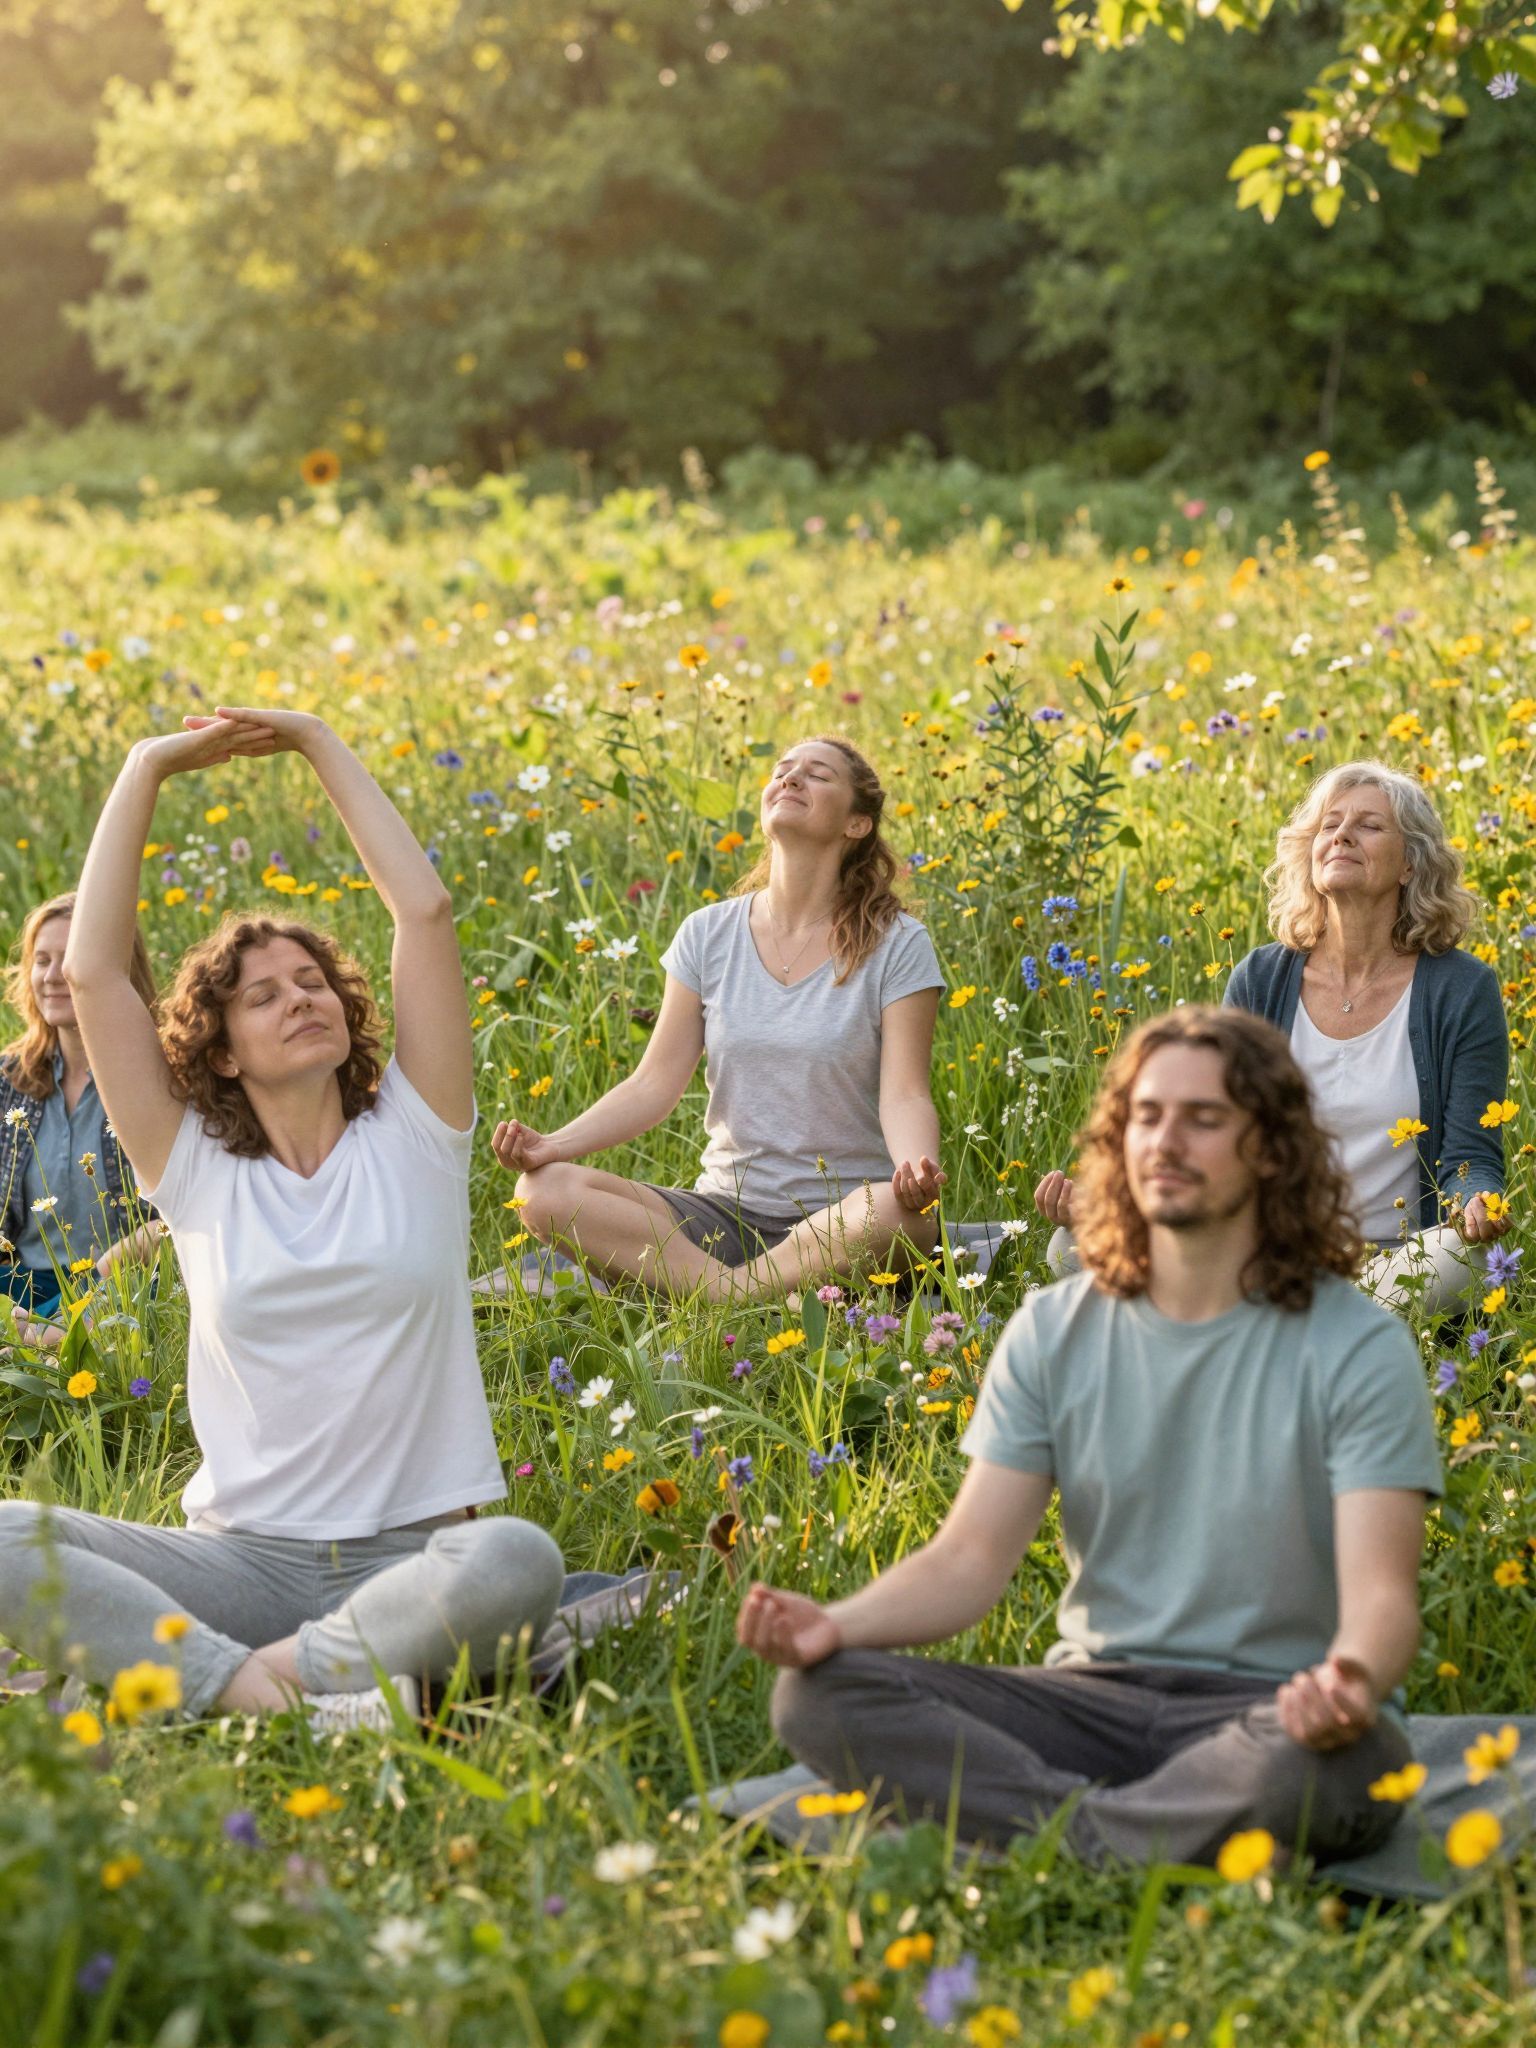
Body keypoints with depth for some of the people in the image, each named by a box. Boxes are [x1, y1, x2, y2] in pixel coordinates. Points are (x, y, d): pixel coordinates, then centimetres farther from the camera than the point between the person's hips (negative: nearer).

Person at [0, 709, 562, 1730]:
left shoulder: (412, 1137, 8)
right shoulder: (198, 1172, 9)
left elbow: (425, 910, 3)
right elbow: (93, 970, 4)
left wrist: (320, 741, 8)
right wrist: (148, 768, 9)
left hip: (410, 1557, -1)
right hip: (242, 1558, 1)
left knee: (518, 1563, -37)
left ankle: (265, 1671, -27)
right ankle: (268, 1698, -36)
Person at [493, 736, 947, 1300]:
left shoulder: (896, 946, -2)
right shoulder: (709, 935, 7)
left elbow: (904, 1095, -10)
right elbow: (656, 1083, 3)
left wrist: (919, 1171, -33)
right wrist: (555, 1144, -14)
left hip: (844, 1214, -3)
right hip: (724, 1210, 3)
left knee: (898, 1215, -41)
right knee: (544, 1190, -22)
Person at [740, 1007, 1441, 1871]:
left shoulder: (1360, 1348, -4)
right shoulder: (1054, 1333, 8)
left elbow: (1381, 1590, -14)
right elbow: (972, 1556, 2)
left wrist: (1354, 1680, -39)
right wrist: (835, 1625, -19)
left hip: (1273, 1706, -4)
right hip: (1093, 1695, 4)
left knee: (1327, 1761, -41)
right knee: (821, 1691, -20)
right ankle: (1107, 1834, -30)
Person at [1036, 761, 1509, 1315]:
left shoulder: (1462, 990, -1)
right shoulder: (1259, 980, 6)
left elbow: (1469, 1156, -2)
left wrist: (1477, 1204, -28)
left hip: (1392, 1265, -2)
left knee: (1460, 1256, -39)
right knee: (1074, 1245, -20)